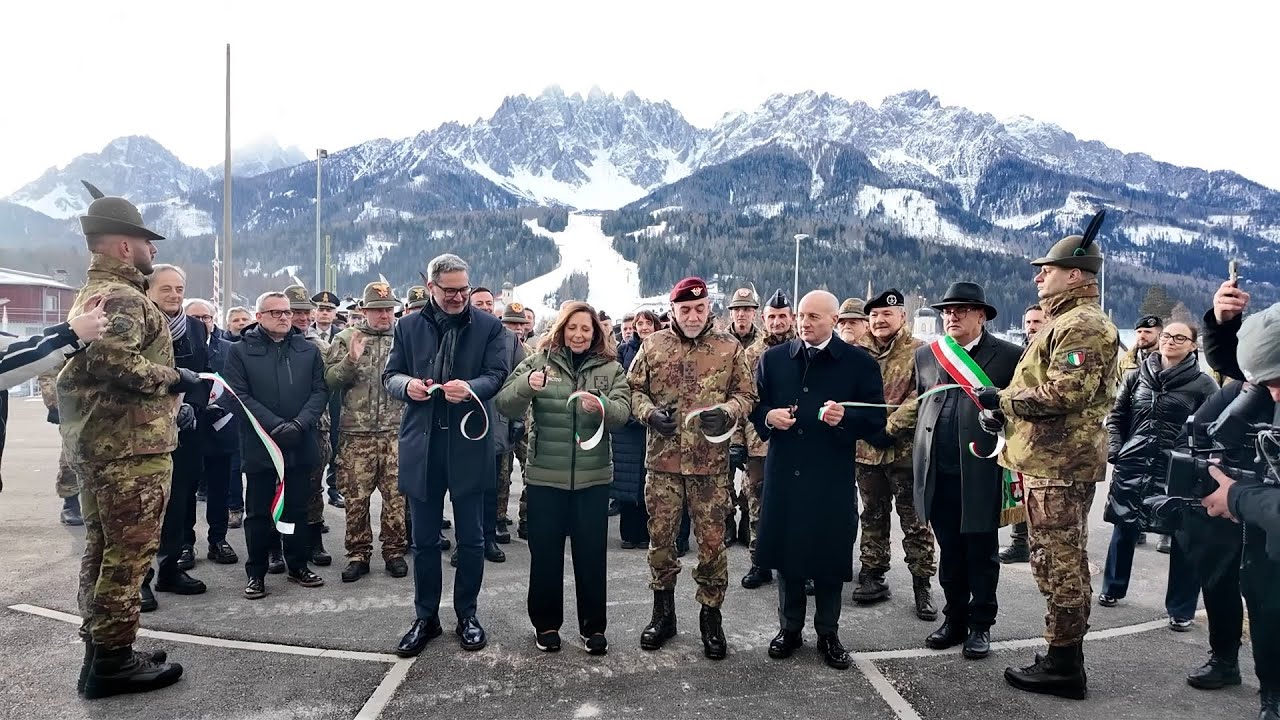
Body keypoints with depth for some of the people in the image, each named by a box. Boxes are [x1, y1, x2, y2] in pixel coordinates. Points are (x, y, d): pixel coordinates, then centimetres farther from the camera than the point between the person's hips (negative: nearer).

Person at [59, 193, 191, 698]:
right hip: (130, 446, -10)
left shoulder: (90, 294, 19)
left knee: (103, 550, 15)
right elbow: (114, 358, -30)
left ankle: (99, 648, 25)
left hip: (95, 442, 10)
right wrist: (174, 378, -19)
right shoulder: (123, 296, -14)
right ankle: (112, 659, 3)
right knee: (129, 553, -4)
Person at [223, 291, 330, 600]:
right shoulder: (241, 351, 1)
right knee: (258, 511, 6)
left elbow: (320, 390, 2)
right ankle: (256, 572, 17)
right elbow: (240, 395, -8)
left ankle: (298, 565, 24)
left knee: (297, 508, 12)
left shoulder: (309, 350, 9)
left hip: (301, 445, 3)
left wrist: (300, 424, -14)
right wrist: (276, 425, -18)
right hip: (259, 445, -2)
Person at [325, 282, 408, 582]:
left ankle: (394, 551, 17)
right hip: (356, 433, 0)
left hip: (397, 431, 0)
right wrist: (351, 360, -14)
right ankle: (358, 554, 18)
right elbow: (330, 380, 1)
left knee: (396, 496, 4)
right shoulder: (346, 339, 7)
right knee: (355, 497, 5)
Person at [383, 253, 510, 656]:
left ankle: (467, 615, 24)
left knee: (471, 538, 8)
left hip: (468, 443, -1)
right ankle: (425, 618, 24)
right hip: (421, 444, 2)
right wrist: (406, 385, -17)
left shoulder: (488, 326, 2)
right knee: (424, 540, 10)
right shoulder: (408, 327, 7)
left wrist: (471, 388, -26)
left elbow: (497, 374, -4)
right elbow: (390, 375, 7)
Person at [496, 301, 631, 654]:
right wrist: (526, 386, -28)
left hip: (593, 476, 1)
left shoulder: (610, 368, 4)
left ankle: (593, 626, 22)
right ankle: (545, 623, 26)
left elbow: (622, 412, -9)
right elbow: (506, 406, -7)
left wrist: (602, 406, -32)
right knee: (545, 552, 9)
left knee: (591, 554, 8)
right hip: (545, 475, 0)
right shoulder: (538, 361, 1)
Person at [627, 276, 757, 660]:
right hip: (662, 461, 1)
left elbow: (746, 395, 5)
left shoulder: (729, 347, 2)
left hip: (711, 464, -1)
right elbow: (633, 389, 9)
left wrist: (727, 411, -15)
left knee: (712, 543, 4)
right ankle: (663, 613, 28)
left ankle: (711, 617, 22)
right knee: (660, 540, 10)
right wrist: (649, 412, -11)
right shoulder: (652, 345, 4)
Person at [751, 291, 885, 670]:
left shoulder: (860, 363, 0)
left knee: (830, 554, 7)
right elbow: (754, 405, 11)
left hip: (832, 478, -2)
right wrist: (768, 417, -11)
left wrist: (845, 418, -20)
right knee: (785, 552, 9)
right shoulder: (773, 358, 6)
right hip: (784, 472, 2)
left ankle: (828, 633, 25)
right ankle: (790, 628, 27)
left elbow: (876, 418, -1)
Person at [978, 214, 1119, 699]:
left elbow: (1064, 393, -25)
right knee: (1057, 563, 16)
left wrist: (1001, 399, -15)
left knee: (1060, 565, -3)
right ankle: (1063, 656, 26)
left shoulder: (1082, 325, -15)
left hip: (1059, 464, -11)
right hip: (1051, 460, 11)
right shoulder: (1068, 322, 20)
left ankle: (1064, 667, 6)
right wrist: (1008, 406, 11)